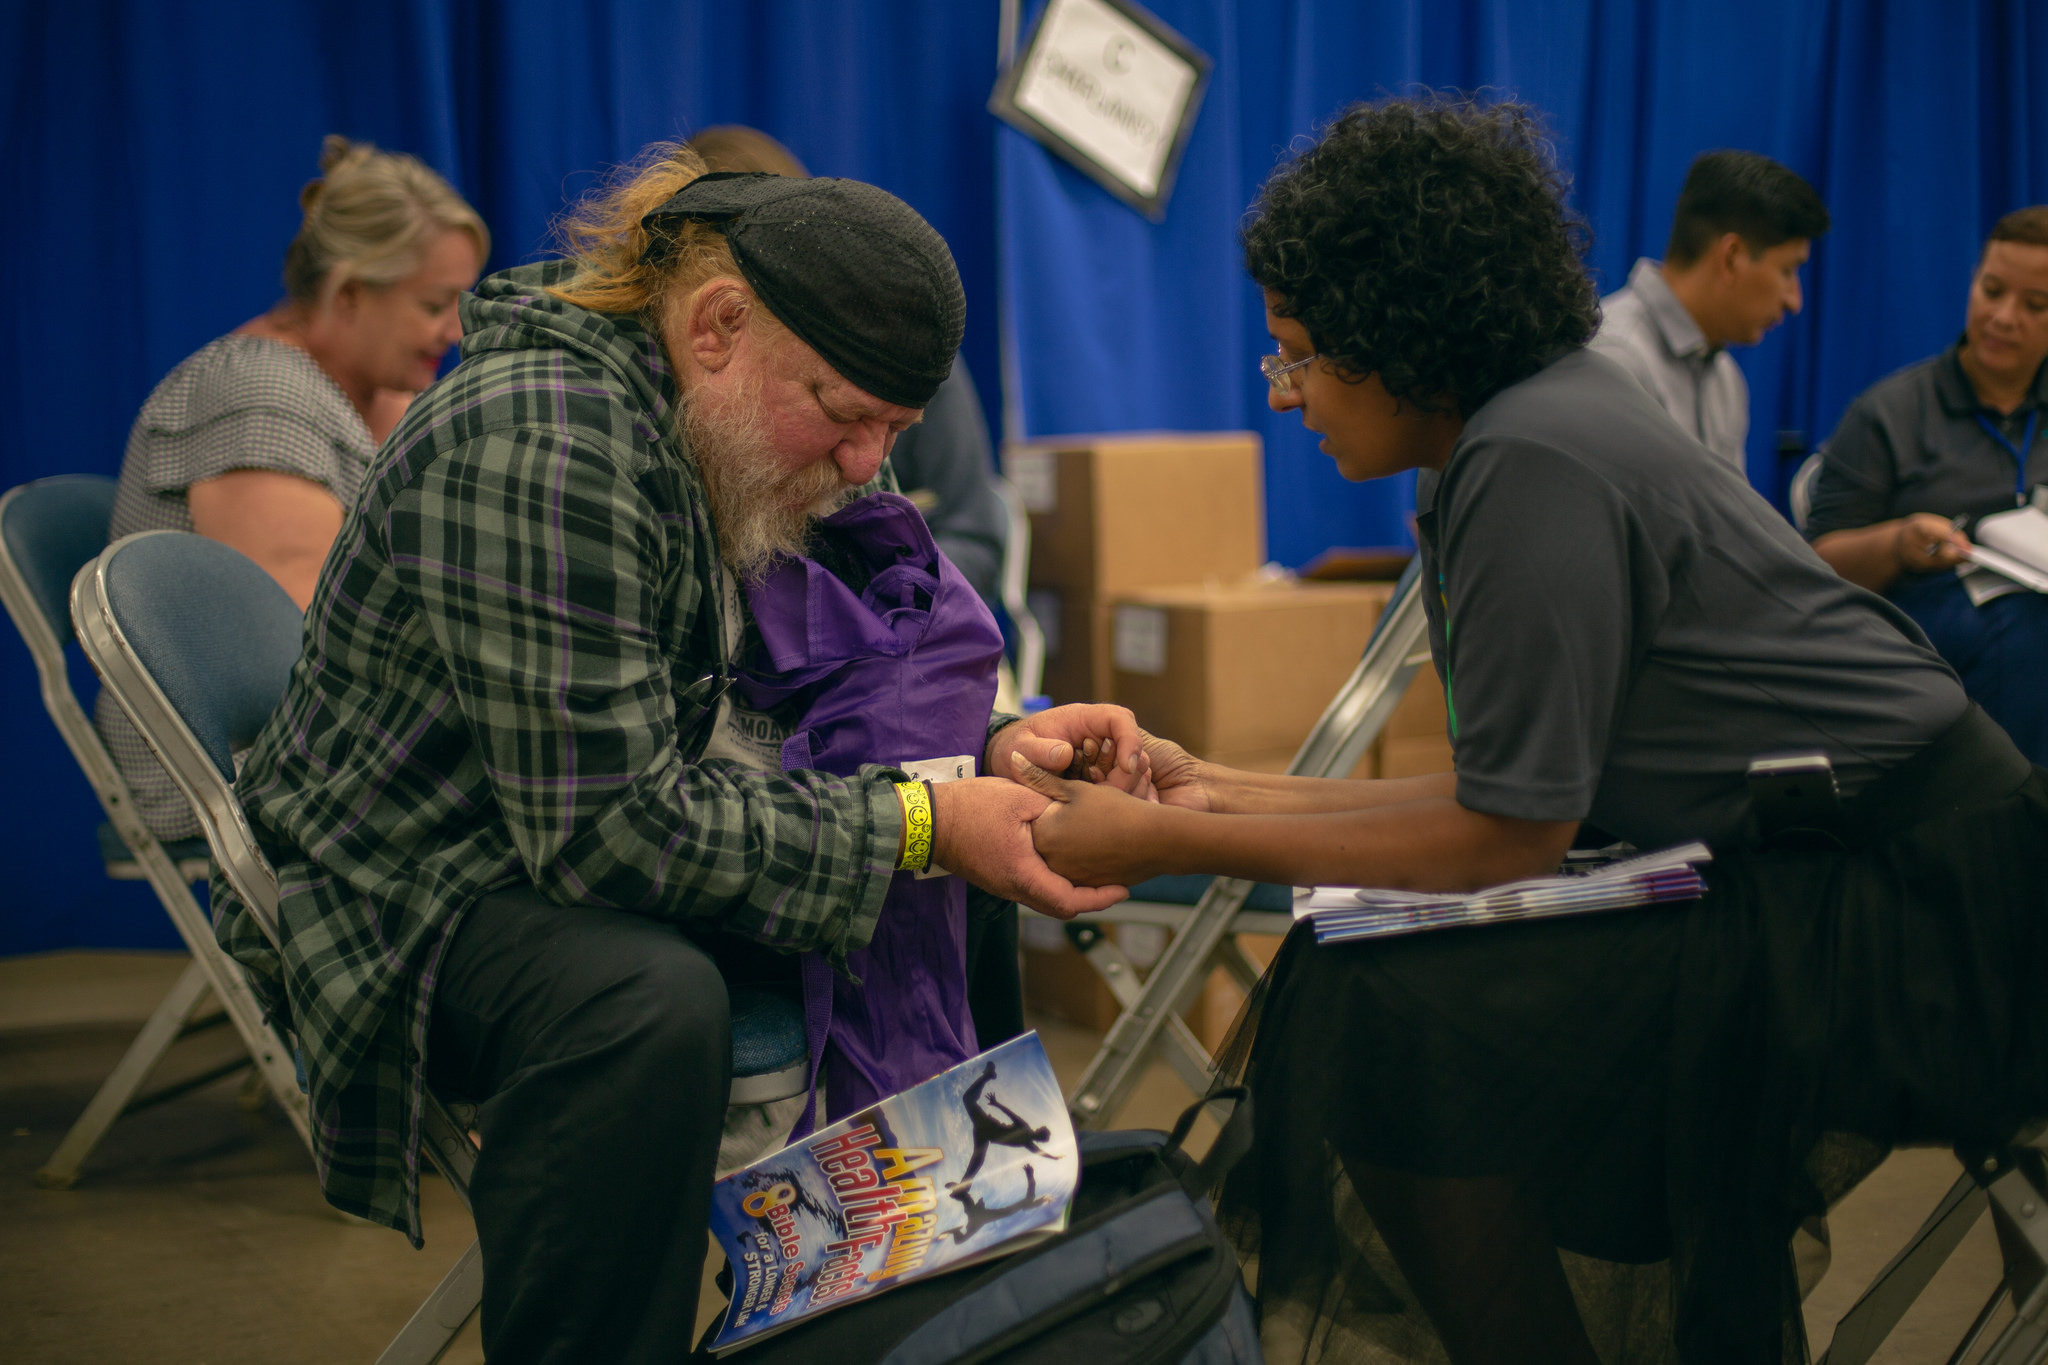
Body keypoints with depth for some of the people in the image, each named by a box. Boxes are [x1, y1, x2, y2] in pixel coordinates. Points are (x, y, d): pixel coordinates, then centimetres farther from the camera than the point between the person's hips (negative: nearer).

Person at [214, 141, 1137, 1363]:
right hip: (398, 897, -9)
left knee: (963, 905, 6)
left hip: (603, 844, 10)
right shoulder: (538, 440, -28)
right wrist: (921, 826, -29)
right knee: (646, 1001, -39)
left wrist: (996, 746, -9)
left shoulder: (737, 440, 1)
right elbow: (609, 828, -30)